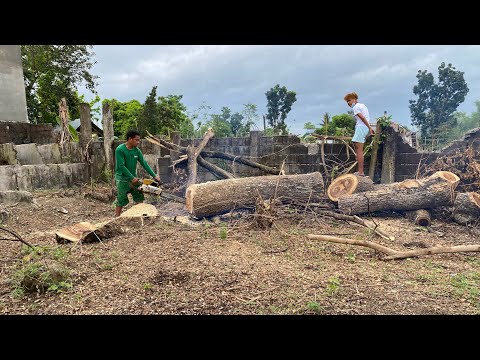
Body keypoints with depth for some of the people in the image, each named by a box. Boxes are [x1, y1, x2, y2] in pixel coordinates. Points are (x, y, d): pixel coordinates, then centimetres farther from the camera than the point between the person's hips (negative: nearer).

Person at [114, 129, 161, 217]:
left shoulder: (137, 150, 1)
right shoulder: (120, 150, -17)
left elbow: (144, 164, 0)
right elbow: (121, 166, -20)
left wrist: (154, 175, -8)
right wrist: (132, 178, -20)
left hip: (133, 178, 6)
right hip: (122, 179, -6)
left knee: (139, 199, 6)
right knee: (120, 202, 2)